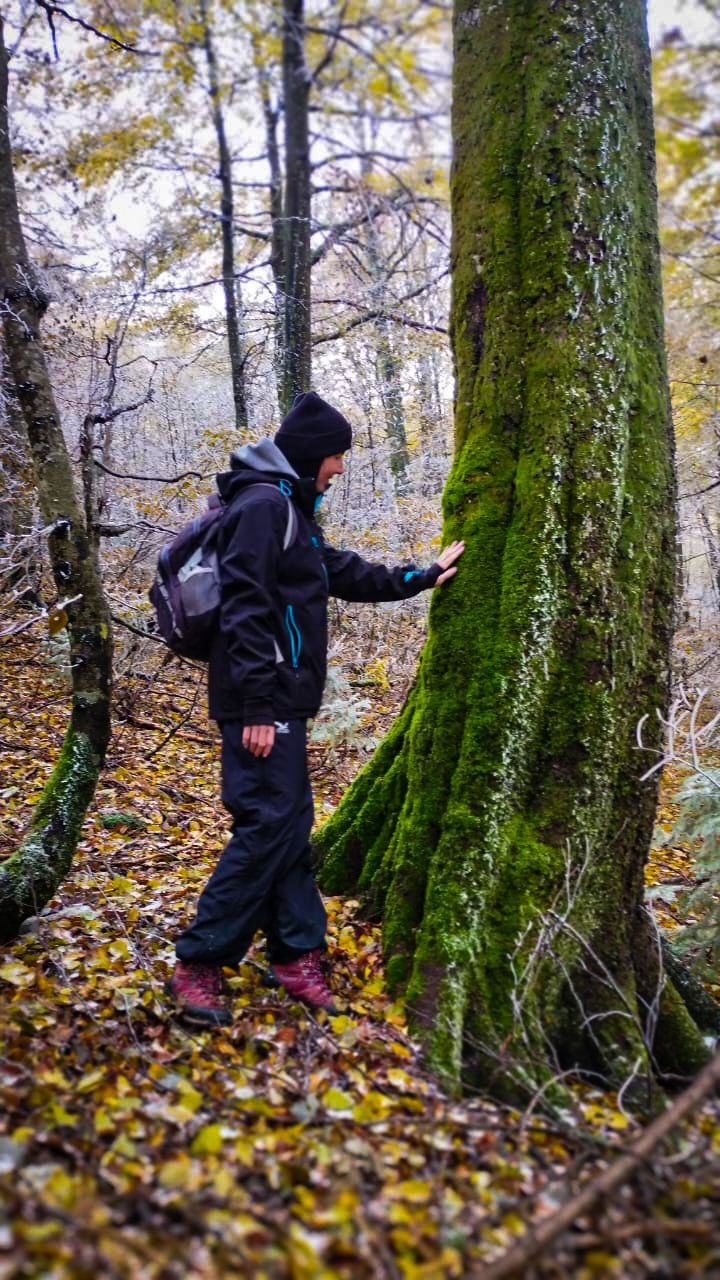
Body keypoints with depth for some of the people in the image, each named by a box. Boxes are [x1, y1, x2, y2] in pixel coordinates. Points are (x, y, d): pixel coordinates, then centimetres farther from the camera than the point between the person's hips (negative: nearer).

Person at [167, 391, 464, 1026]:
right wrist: (258, 706, -23)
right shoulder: (265, 503, -13)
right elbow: (245, 609, -21)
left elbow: (344, 573, 29)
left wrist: (422, 577, 33)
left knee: (291, 823, 11)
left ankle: (296, 954, 21)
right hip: (264, 702, -10)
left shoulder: (290, 508, 19)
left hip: (282, 699, 10)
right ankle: (198, 963, 2)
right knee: (267, 824, -8)